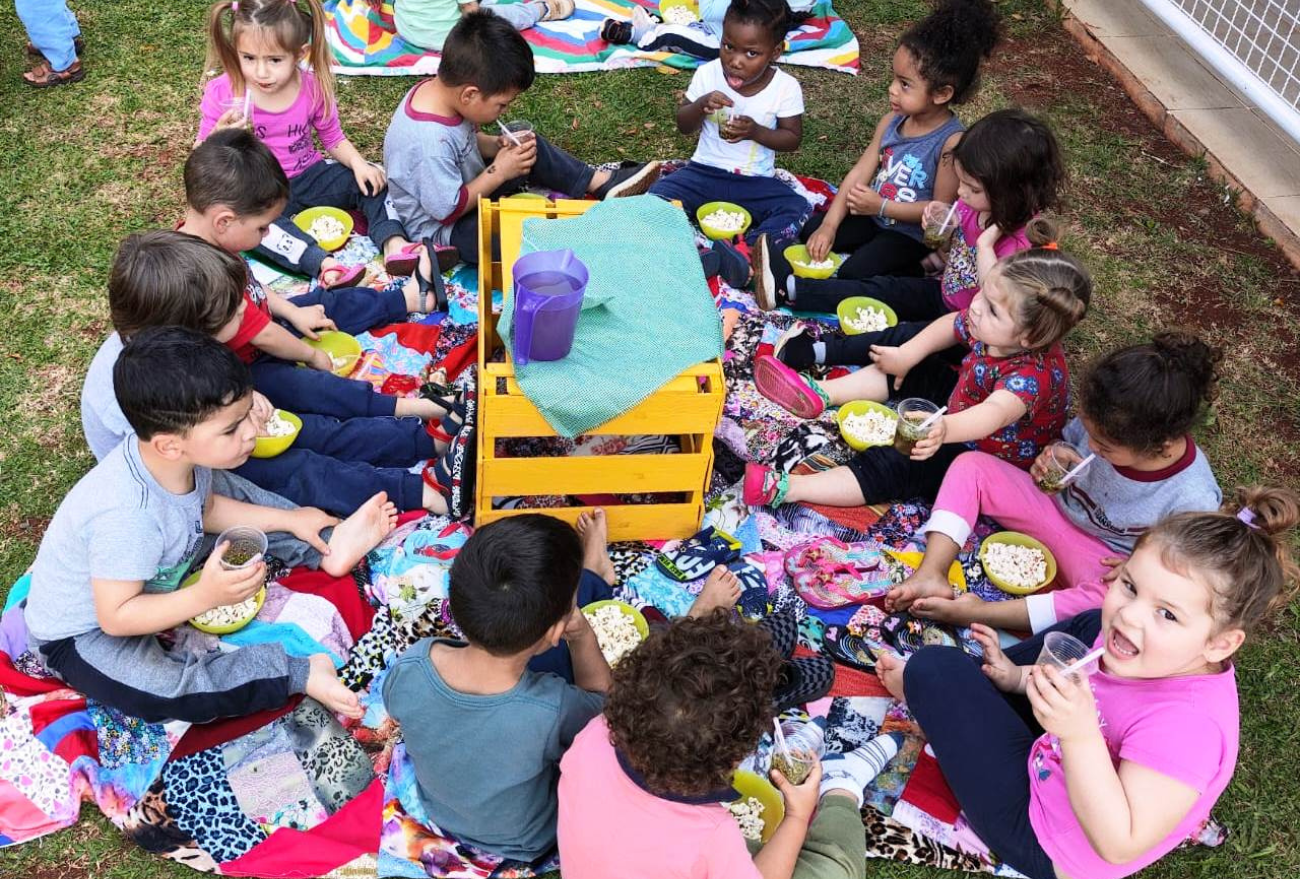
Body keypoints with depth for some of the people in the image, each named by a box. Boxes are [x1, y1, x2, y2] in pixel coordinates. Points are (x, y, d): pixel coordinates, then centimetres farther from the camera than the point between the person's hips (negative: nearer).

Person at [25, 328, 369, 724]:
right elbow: (116, 617, -31)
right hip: (83, 632, -7)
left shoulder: (183, 455, -19)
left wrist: (287, 520, -1)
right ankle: (298, 673, -23)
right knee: (162, 693, -33)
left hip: (156, 578, 8)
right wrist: (207, 596, -41)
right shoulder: (128, 516, -42)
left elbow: (207, 509, 5)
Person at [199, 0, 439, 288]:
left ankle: (394, 245, -28)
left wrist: (358, 163, -16)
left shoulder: (313, 87, -9)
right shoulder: (221, 93, -14)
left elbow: (334, 138, 4)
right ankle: (323, 263, -51)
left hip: (307, 175, 3)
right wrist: (221, 134, -31)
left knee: (373, 179, -11)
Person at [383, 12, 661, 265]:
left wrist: (496, 146, -9)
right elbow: (448, 210, -29)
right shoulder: (430, 144, -37)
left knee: (532, 150, 7)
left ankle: (601, 182, 9)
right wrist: (498, 172, -22)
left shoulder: (437, 89, -10)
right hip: (444, 230, -9)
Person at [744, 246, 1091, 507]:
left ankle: (786, 488, -26)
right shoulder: (988, 326, -16)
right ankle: (820, 394, 8)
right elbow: (949, 325, 5)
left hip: (992, 459, -9)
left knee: (899, 466, -23)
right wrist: (906, 356, -2)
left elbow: (995, 413, -58)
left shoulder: (1034, 376, -39)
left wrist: (945, 429, -76)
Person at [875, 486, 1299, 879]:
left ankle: (917, 687, 29)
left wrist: (1080, 735, -46)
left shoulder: (1187, 723, -38)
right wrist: (1018, 677, 0)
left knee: (936, 669, -9)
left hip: (1043, 843, -8)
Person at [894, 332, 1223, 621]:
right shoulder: (1109, 425, -20)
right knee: (970, 464, -11)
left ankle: (975, 611, -33)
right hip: (1059, 504, 5)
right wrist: (1058, 456, -19)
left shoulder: (1194, 501, -30)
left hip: (1104, 555, -5)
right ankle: (932, 574, -27)